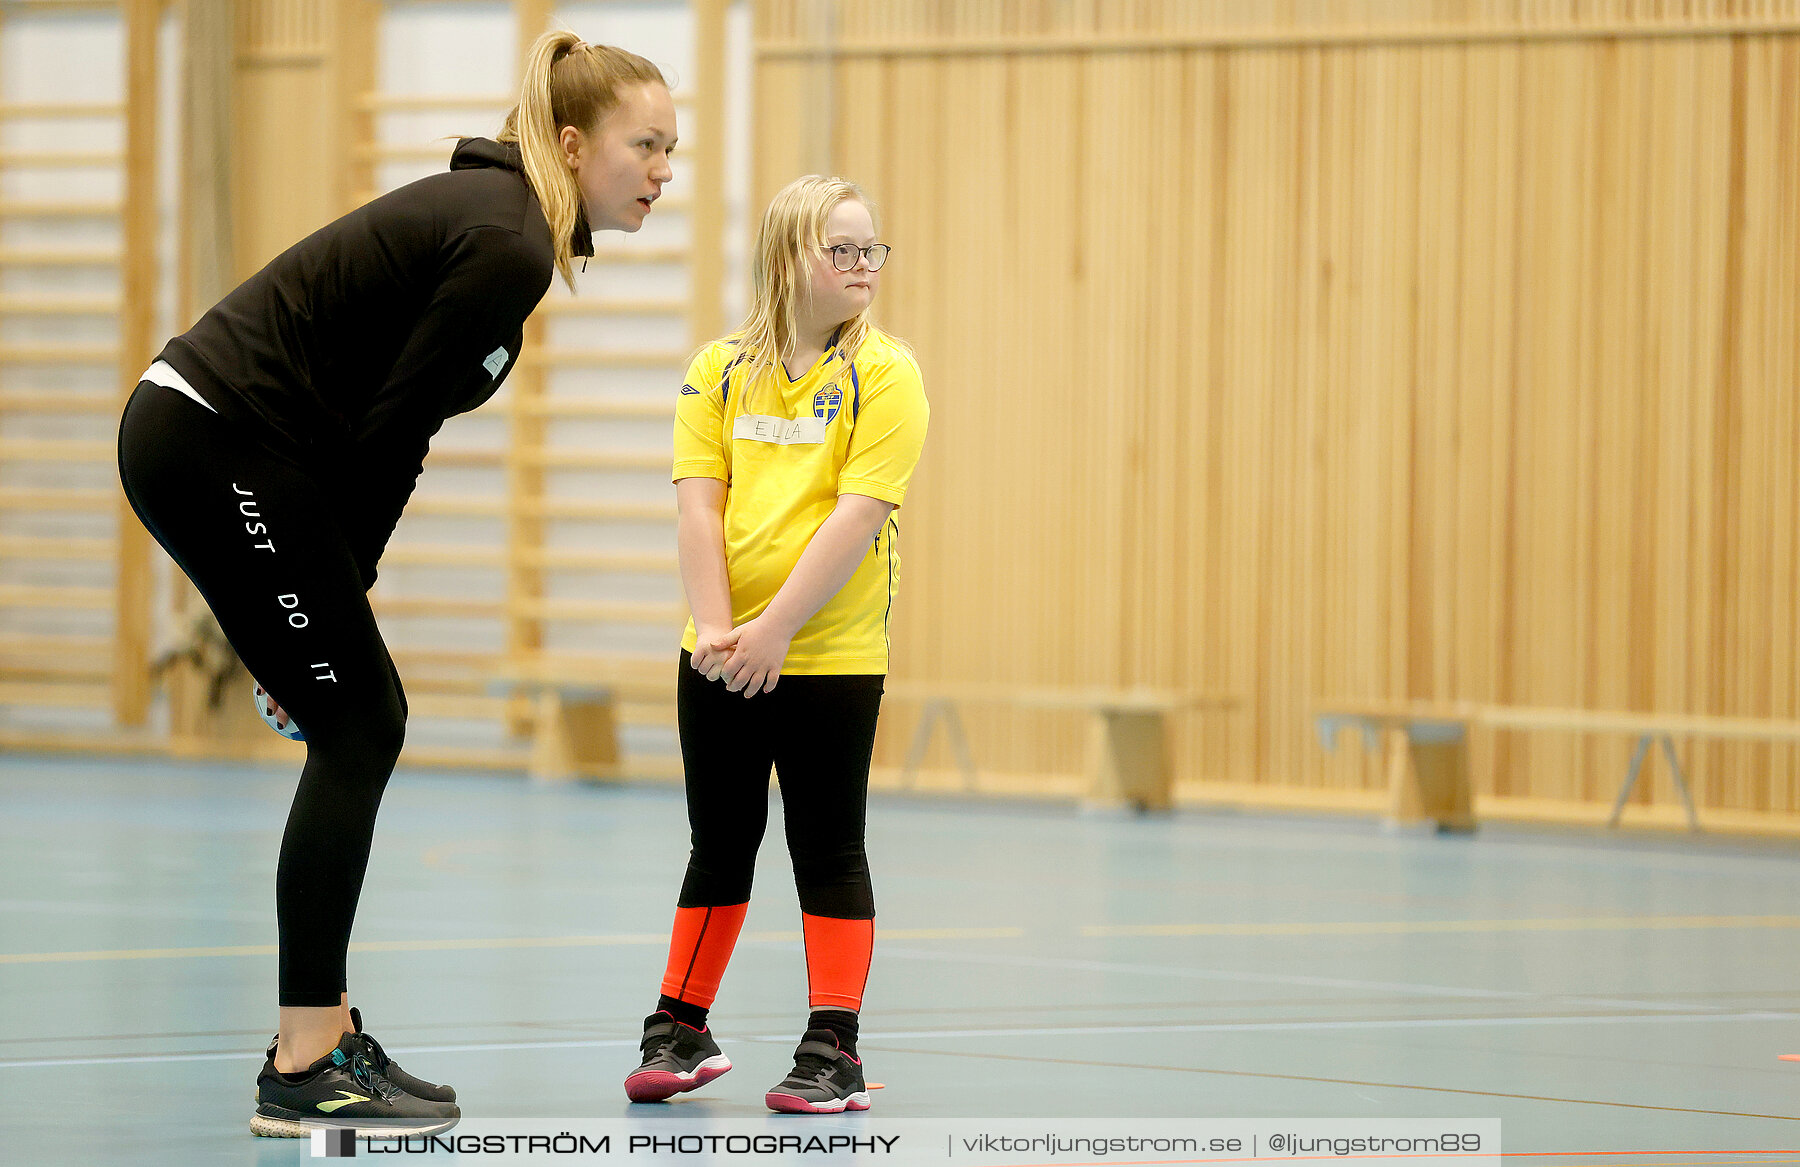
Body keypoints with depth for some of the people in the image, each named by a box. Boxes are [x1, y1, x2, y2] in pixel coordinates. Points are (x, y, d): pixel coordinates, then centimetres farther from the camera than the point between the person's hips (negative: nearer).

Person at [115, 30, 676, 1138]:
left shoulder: (493, 215, 15)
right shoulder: (508, 246, -16)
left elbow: (390, 423, 15)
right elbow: (388, 430, -16)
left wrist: (331, 603, 11)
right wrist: (339, 589, -6)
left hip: (199, 438, 10)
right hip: (222, 450, -10)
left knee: (365, 723, 12)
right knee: (356, 727, -7)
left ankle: (326, 1034, 17)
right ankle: (306, 1071, -5)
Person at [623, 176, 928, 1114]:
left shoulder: (884, 374, -5)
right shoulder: (720, 371, 5)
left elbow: (860, 512, -13)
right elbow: (700, 502, -1)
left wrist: (776, 628, -18)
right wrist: (714, 626, -12)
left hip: (832, 657, -3)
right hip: (720, 663, 3)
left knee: (828, 852, 2)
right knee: (720, 847, 13)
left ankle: (833, 1053, 6)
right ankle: (681, 1033, 22)